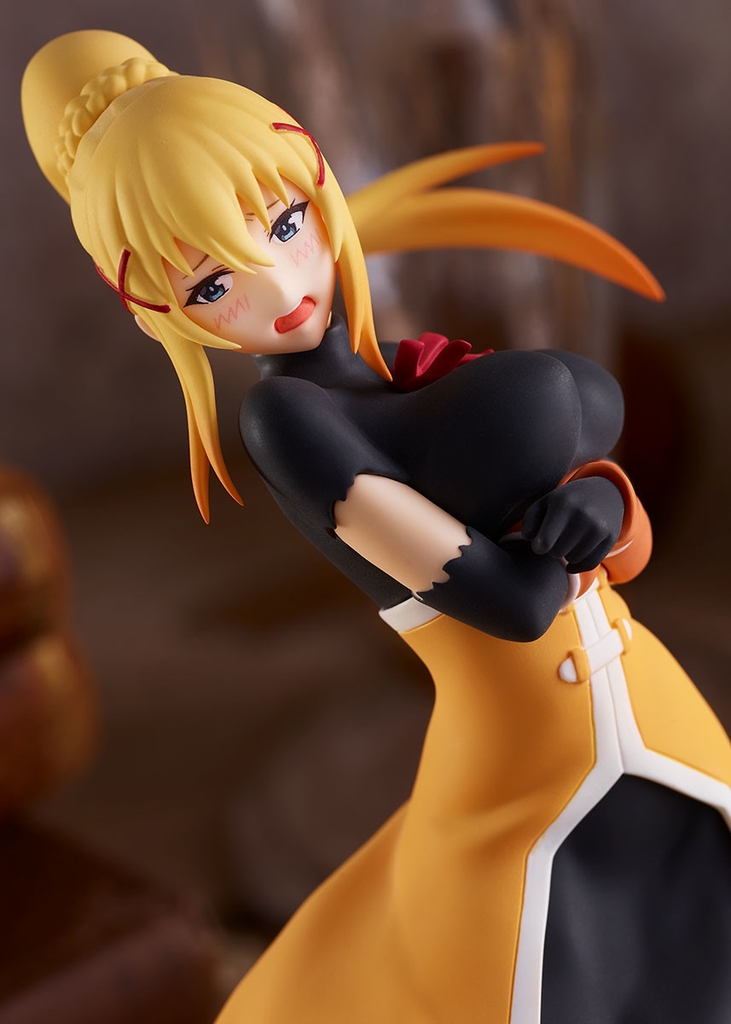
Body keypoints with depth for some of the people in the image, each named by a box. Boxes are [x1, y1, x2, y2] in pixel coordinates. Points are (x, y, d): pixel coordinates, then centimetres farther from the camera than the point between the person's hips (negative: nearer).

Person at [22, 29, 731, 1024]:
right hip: (520, 825, -6)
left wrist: (597, 497, -17)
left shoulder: (433, 375, 4)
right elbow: (511, 598, -21)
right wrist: (553, 421, -6)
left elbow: (626, 544, 4)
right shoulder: (285, 411, -15)